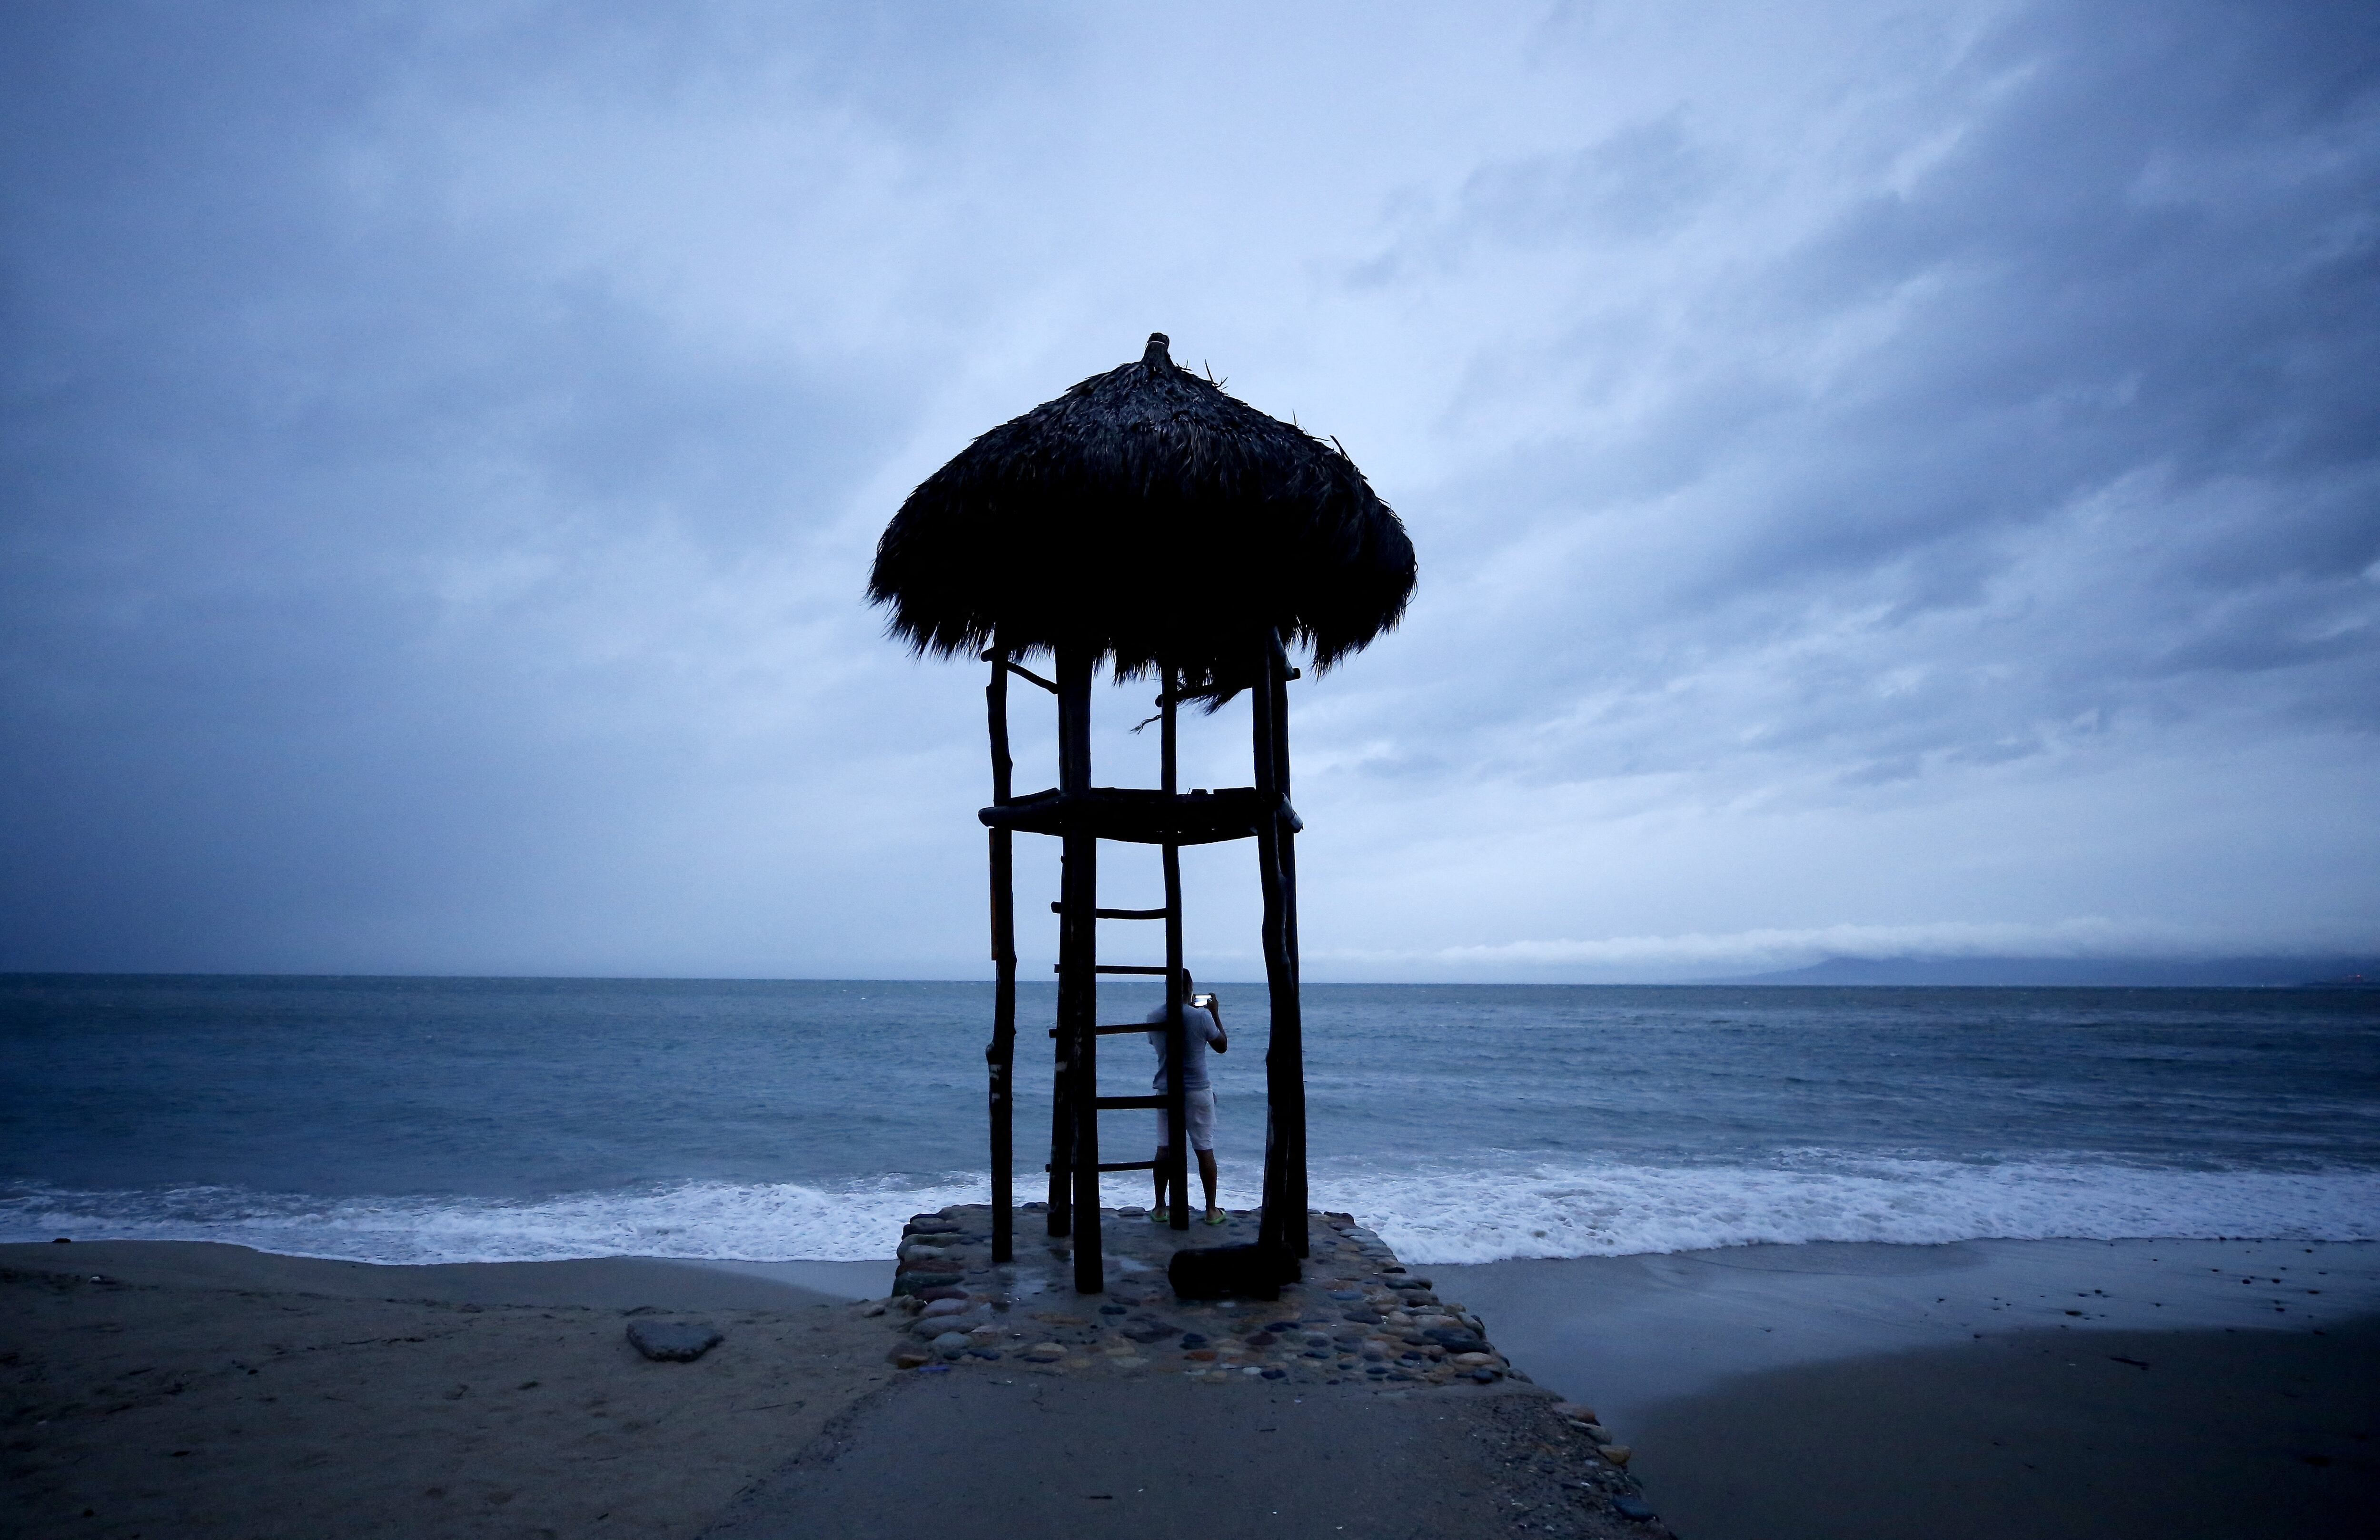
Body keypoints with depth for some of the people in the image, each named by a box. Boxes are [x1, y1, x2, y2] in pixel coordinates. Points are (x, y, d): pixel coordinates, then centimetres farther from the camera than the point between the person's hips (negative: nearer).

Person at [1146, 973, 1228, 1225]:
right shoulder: (1201, 1016, -13)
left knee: (1164, 1149, 11)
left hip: (1165, 1092, 3)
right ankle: (1212, 1210, 12)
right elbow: (1222, 1046, 0)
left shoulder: (1153, 1017, -3)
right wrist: (1215, 1014, 10)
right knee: (1205, 1150, 6)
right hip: (1197, 1092, -3)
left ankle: (1160, 1208, 15)